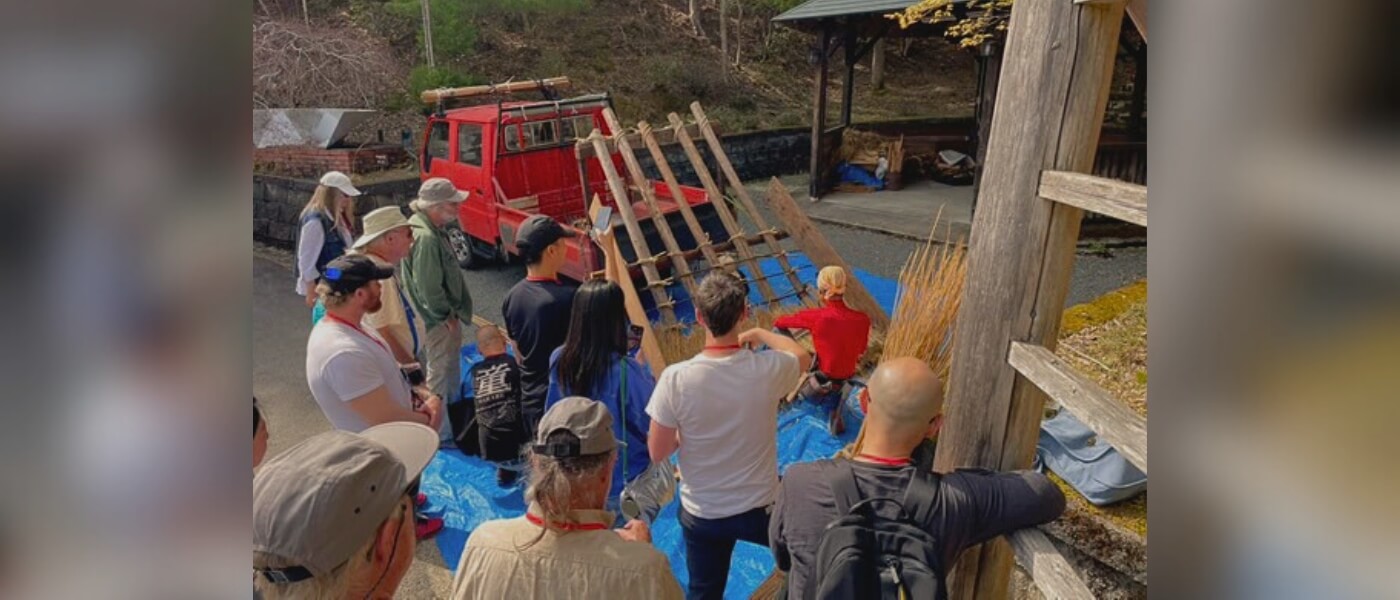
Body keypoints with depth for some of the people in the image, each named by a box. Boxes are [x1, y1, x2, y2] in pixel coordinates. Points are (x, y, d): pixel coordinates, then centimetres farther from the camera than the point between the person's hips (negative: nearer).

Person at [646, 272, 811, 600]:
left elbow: (657, 453, -12)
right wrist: (760, 334, 19)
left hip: (701, 514, 1)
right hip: (760, 507, -1)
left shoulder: (675, 378, -23)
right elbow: (803, 356, 5)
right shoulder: (768, 370, -20)